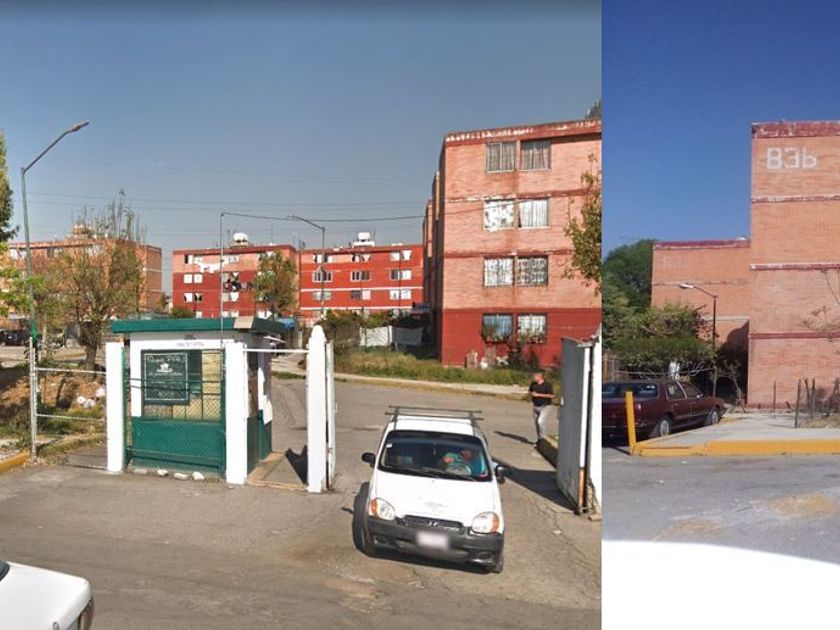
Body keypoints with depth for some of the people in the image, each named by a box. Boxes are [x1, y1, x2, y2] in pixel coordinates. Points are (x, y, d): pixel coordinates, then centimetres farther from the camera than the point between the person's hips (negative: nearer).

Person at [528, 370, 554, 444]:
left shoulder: (547, 385, -14)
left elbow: (551, 396, -19)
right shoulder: (533, 383, 2)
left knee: (540, 421, -22)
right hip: (536, 407, 6)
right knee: (536, 423, 10)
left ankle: (543, 437, -3)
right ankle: (539, 439, 26)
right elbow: (529, 391, 19)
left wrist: (539, 395, -20)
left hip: (545, 407, -6)